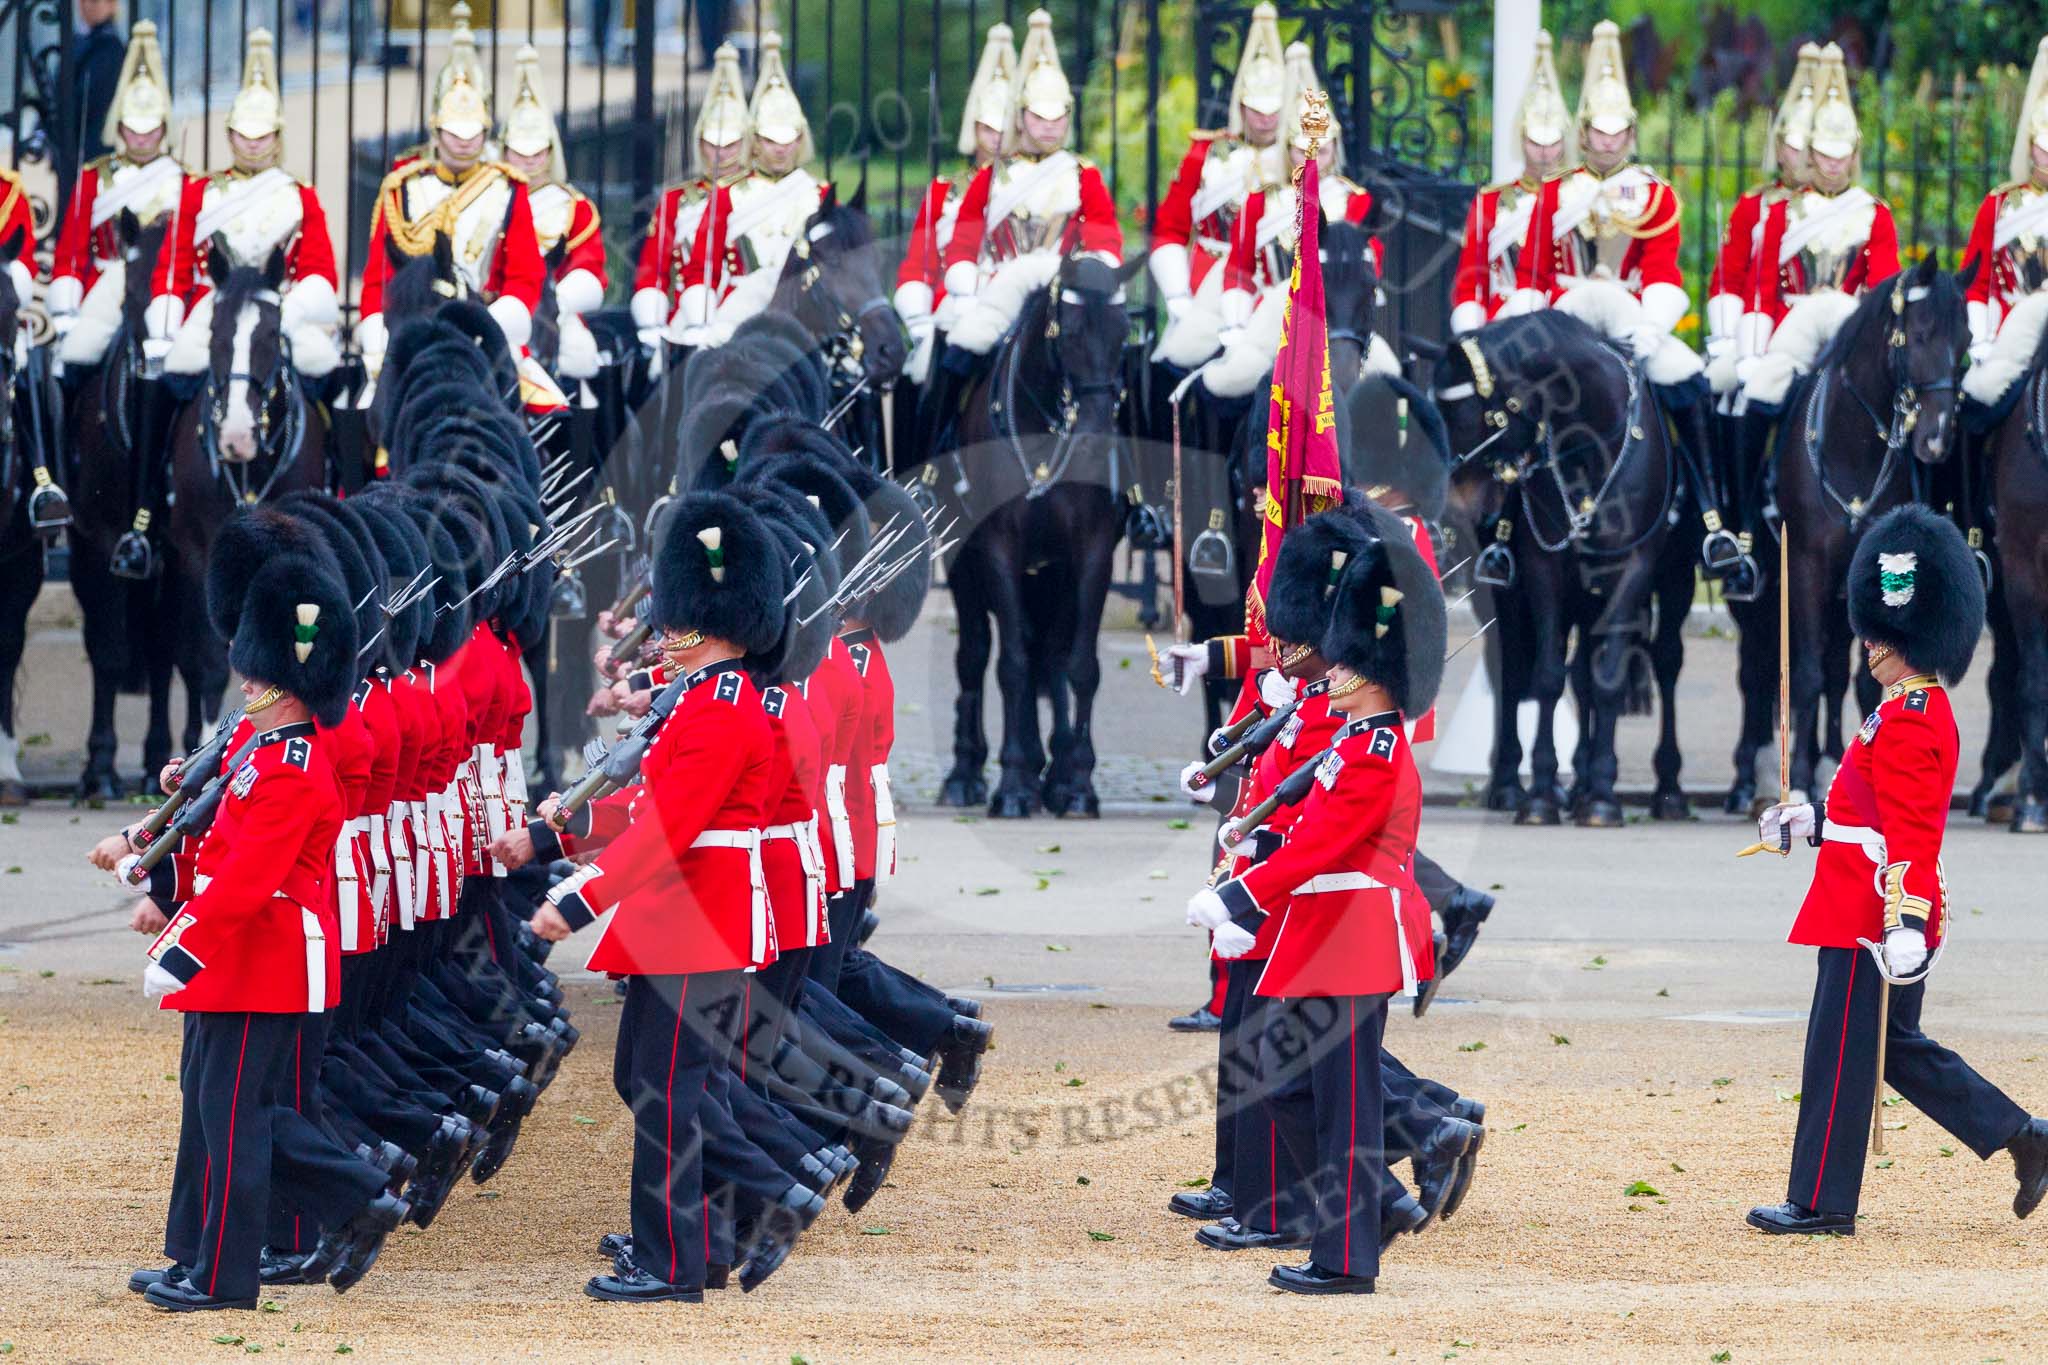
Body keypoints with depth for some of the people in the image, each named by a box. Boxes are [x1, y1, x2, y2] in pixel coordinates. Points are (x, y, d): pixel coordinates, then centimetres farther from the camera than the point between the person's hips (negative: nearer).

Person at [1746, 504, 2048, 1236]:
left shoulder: (1906, 724, -18)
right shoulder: (1923, 712, 14)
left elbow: (1910, 834, -26)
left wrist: (1906, 922, -31)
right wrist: (1809, 821, 33)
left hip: (1870, 924, -10)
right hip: (1869, 918, 10)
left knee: (1839, 1057, -2)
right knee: (1897, 1049, 17)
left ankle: (1820, 1202, 5)